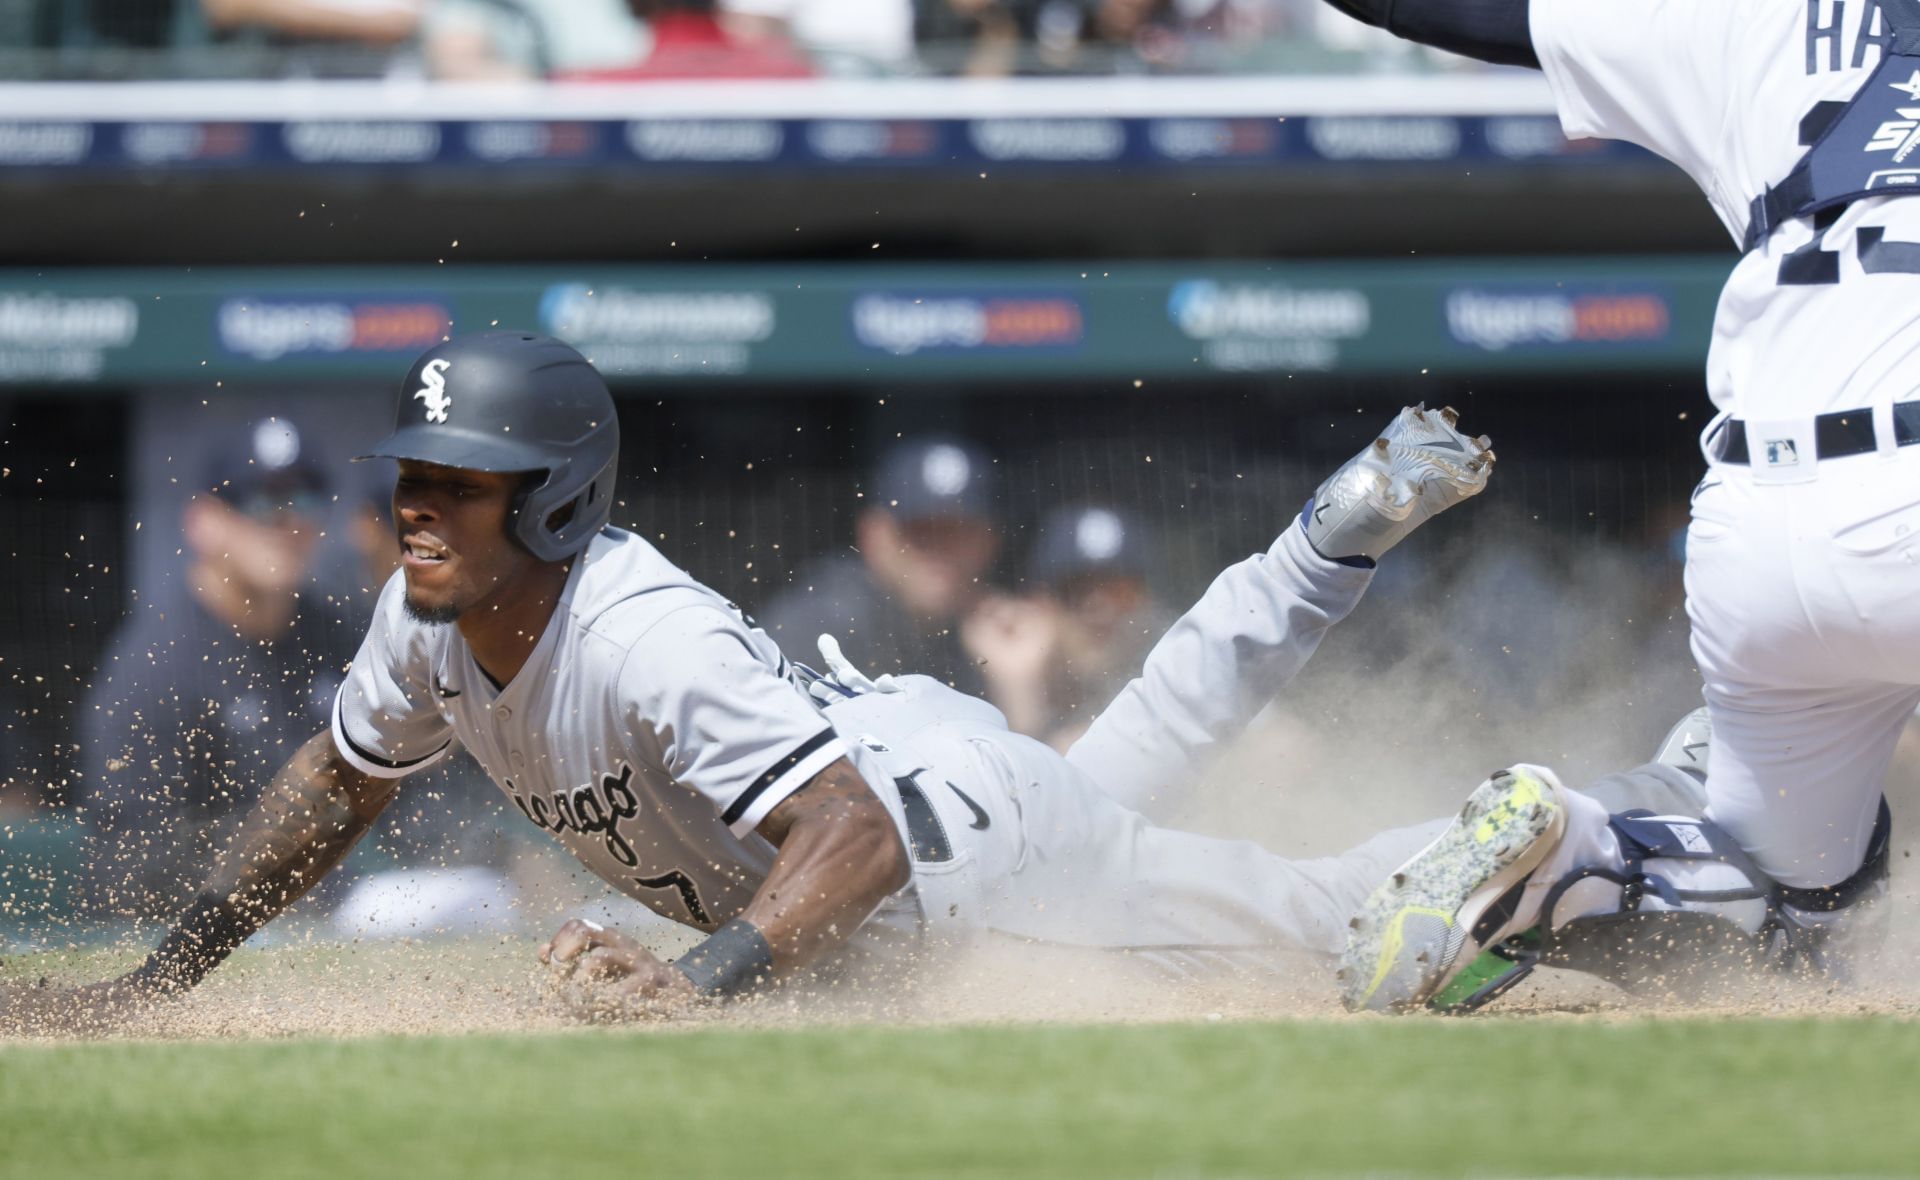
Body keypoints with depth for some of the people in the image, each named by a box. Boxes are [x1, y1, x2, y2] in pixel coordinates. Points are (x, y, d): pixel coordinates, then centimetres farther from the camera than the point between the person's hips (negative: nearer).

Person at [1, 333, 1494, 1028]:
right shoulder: (434, 623, -16)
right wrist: (163, 976, -1)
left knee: (1330, 921, 6)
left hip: (959, 815, -8)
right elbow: (343, 780, 4)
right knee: (1126, 754, 35)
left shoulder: (649, 640, -42)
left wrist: (711, 982, -65)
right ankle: (1350, 528, 45)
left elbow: (866, 829, -51)